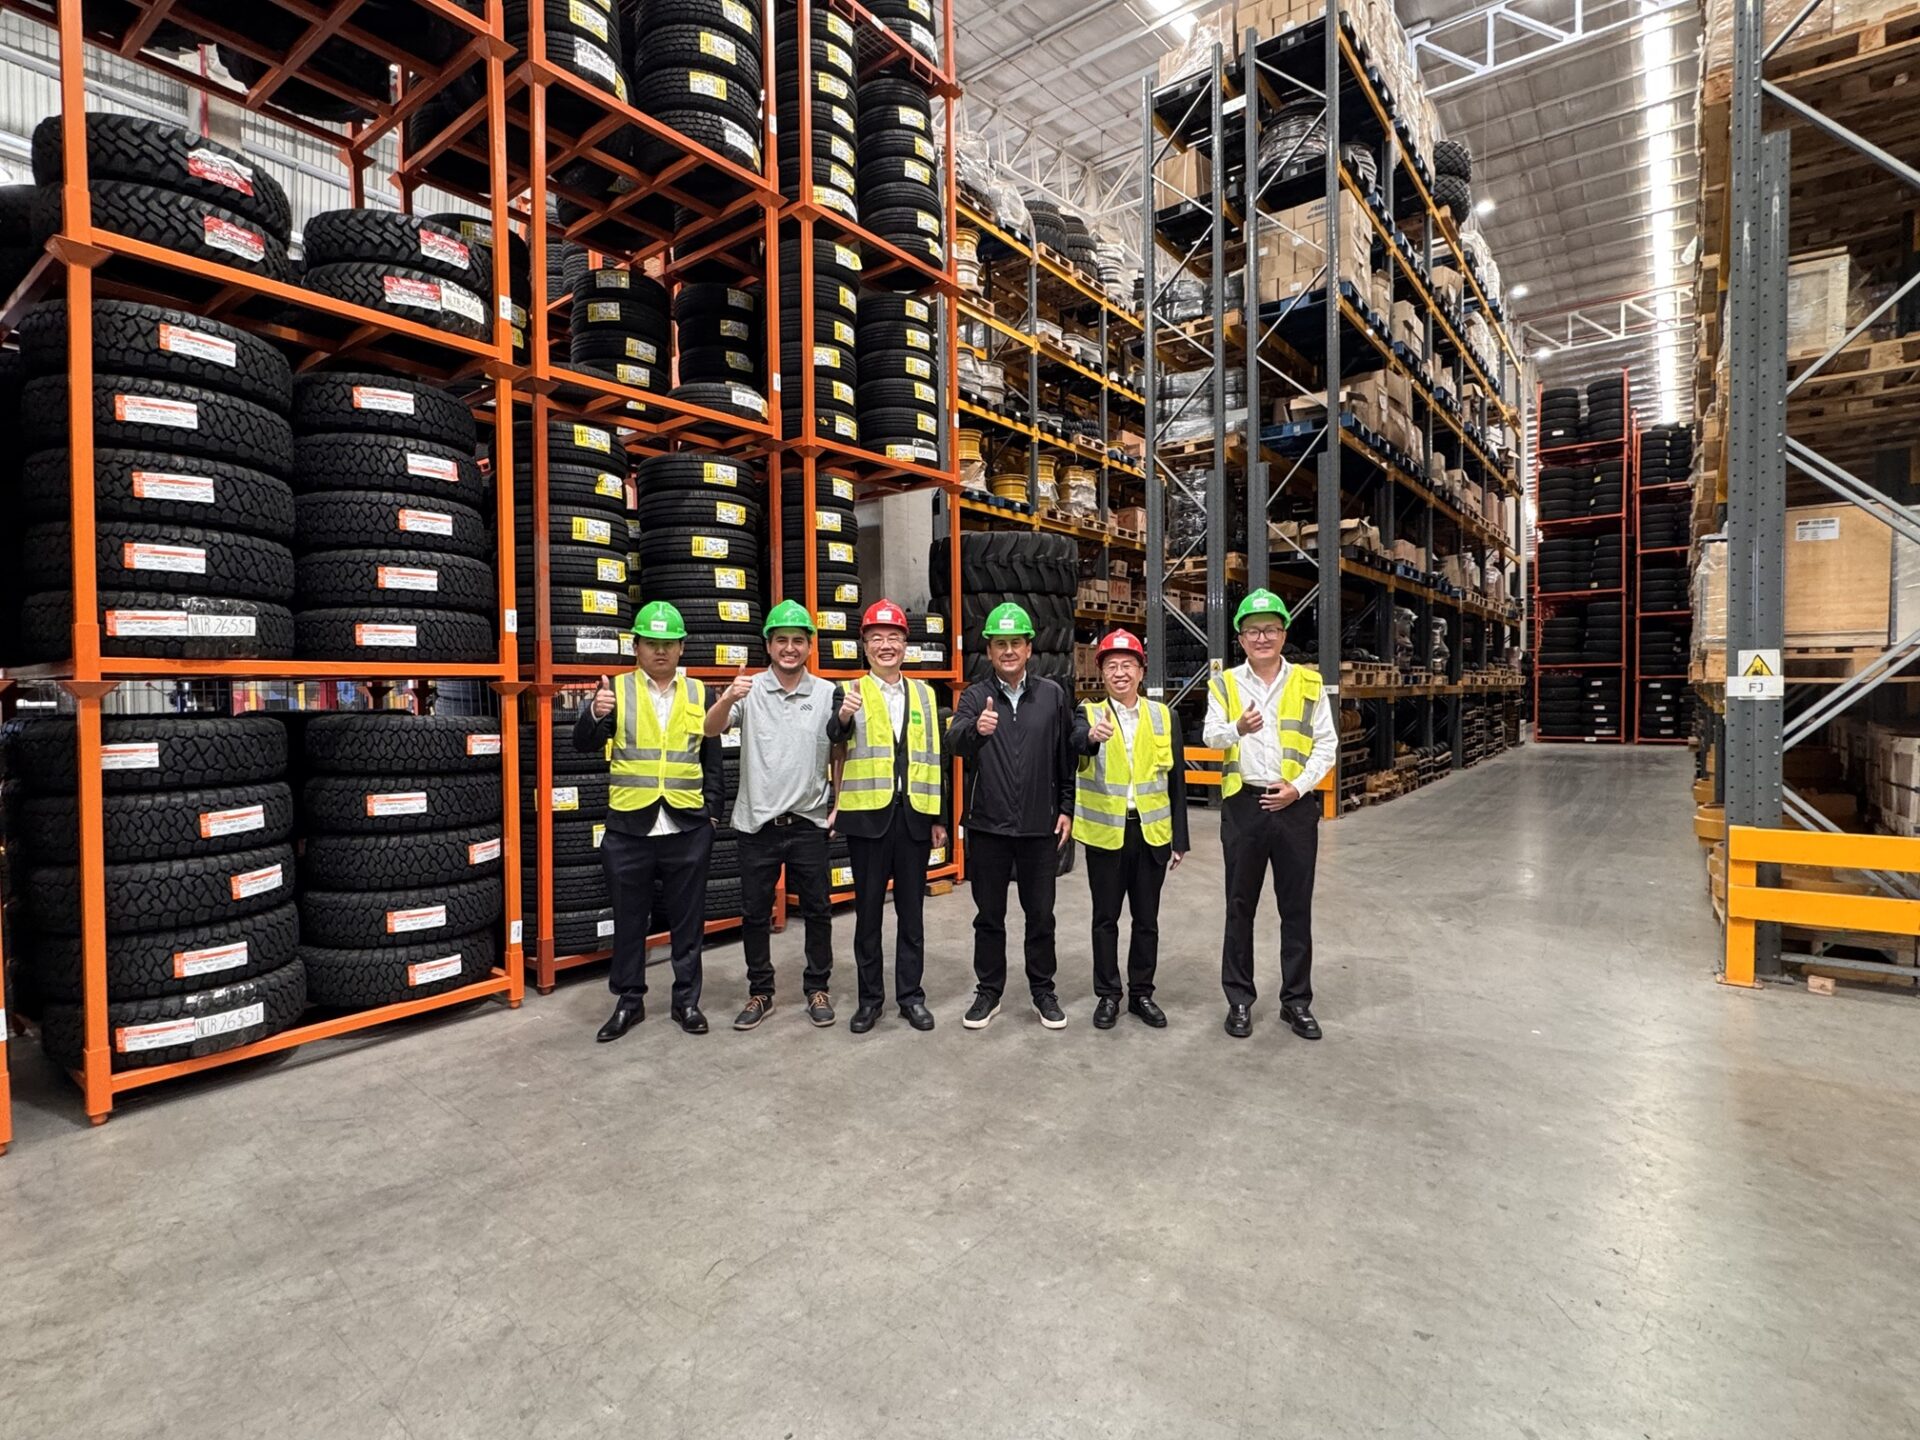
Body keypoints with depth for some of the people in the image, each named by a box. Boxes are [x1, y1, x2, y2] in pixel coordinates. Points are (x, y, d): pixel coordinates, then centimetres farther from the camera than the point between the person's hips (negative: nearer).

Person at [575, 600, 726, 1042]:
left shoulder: (699, 694, 7)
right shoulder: (615, 689, 2)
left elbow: (712, 761, 9)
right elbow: (583, 742, -9)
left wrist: (712, 812, 2)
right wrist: (595, 713, -30)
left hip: (688, 828, 1)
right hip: (629, 828, 0)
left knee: (688, 920, 10)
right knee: (628, 920, 11)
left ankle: (686, 1000, 24)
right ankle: (629, 1001, 27)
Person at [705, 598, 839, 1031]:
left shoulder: (828, 693, 0)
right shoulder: (749, 690, -3)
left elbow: (841, 751, 8)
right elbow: (710, 730, -15)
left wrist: (839, 803, 3)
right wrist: (728, 698, -35)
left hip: (809, 822, 0)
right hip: (757, 822, 0)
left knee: (817, 911, 10)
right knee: (754, 913, 11)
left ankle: (818, 988, 27)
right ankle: (760, 992, 27)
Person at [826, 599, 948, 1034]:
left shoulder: (924, 693, 10)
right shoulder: (851, 693, 0)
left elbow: (934, 756, 11)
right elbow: (835, 737, -20)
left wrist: (939, 817, 7)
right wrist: (844, 716, -43)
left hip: (915, 816, 2)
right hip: (867, 815, -2)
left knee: (910, 911, 11)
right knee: (868, 911, 9)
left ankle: (910, 995, 23)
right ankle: (870, 997, 22)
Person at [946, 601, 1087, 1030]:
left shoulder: (1052, 695, 3)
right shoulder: (975, 697, -1)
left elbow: (1069, 755, 7)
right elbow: (954, 741, -19)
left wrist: (1066, 808, 3)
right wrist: (975, 729, -41)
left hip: (1040, 826, 1)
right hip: (987, 826, 0)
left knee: (1041, 915, 11)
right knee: (989, 916, 11)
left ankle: (1043, 991, 28)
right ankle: (989, 992, 26)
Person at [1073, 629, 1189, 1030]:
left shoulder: (1165, 717, 4)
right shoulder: (1089, 714, -2)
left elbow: (1176, 781, 6)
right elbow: (1074, 752, -26)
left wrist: (1180, 838, 4)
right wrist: (1090, 738, -49)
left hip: (1151, 833, 2)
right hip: (1105, 832, -2)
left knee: (1146, 919, 11)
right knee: (1105, 918, 9)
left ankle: (1142, 993, 26)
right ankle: (1107, 995, 22)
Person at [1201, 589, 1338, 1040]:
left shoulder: (1309, 683, 5)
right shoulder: (1224, 684, 4)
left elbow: (1327, 744, 3)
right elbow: (1211, 736, -8)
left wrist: (1298, 786, -11)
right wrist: (1239, 728, -30)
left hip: (1295, 805, 0)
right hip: (1243, 803, 0)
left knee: (1297, 908, 8)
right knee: (1240, 906, 8)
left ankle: (1297, 1001, 23)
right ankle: (1239, 999, 21)